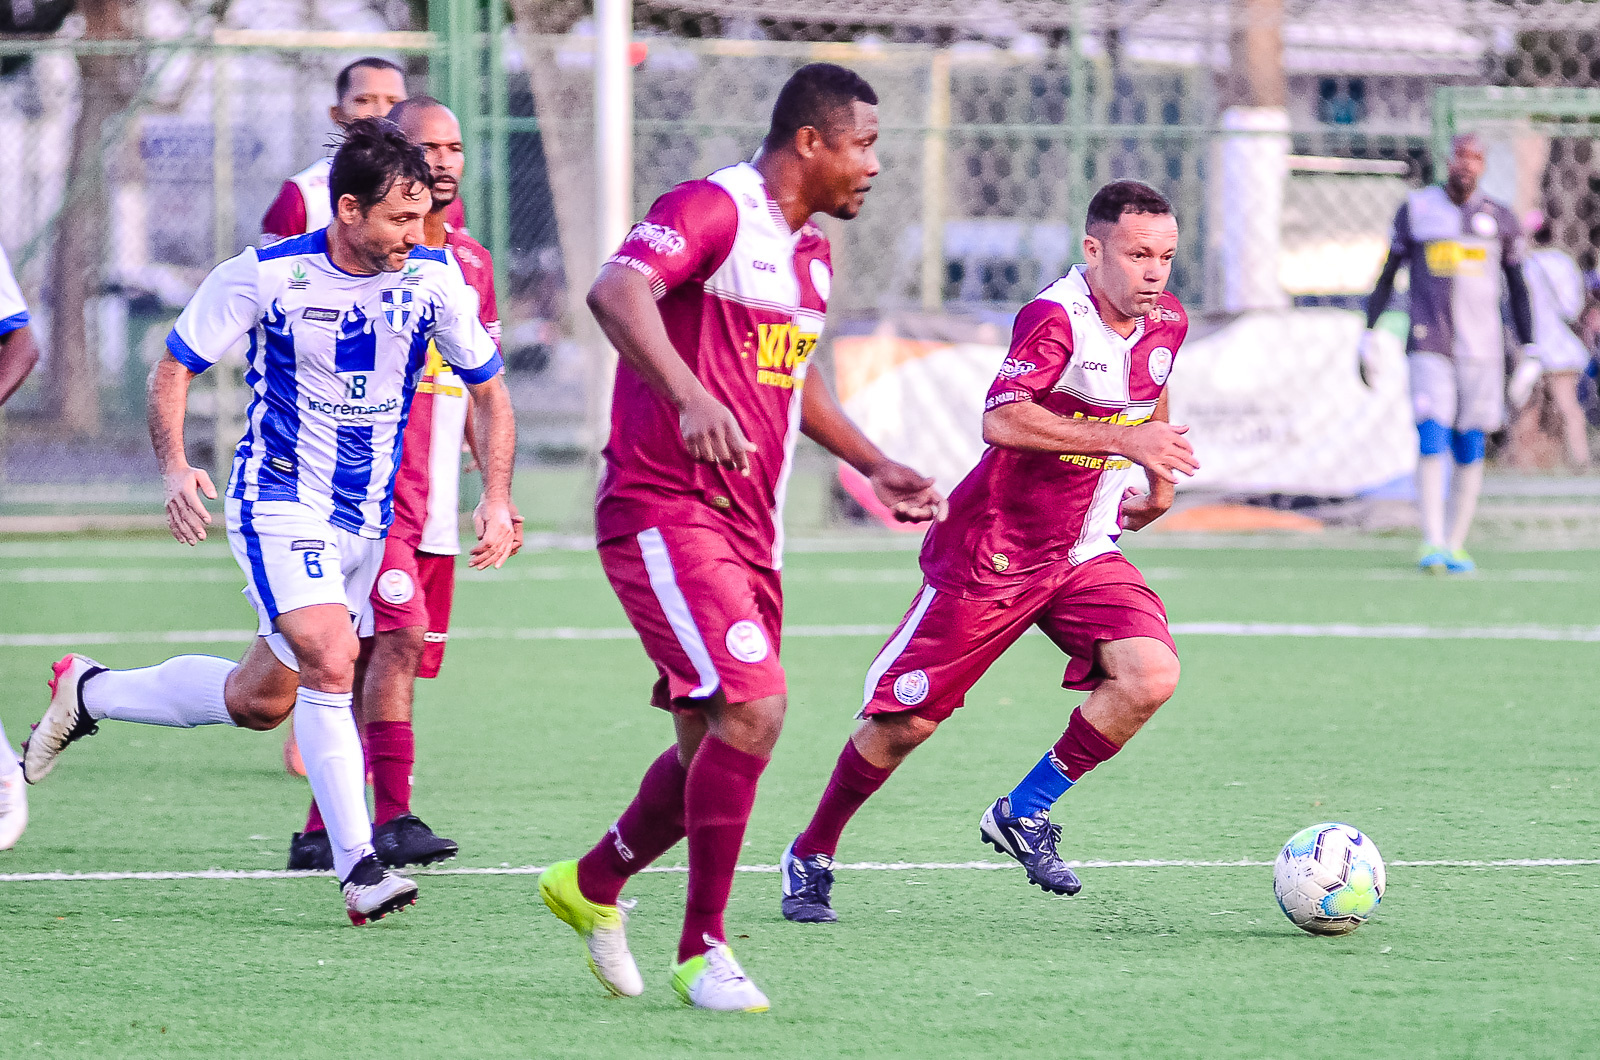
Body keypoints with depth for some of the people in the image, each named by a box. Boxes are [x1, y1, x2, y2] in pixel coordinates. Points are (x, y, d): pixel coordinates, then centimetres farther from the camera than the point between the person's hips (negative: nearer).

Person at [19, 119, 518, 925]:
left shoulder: (433, 278, -6)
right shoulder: (265, 276, -14)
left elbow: (488, 387, 7)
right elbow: (174, 366, -4)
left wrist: (497, 497, -6)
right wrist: (174, 467, -20)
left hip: (367, 519, 5)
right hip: (277, 504, -5)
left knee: (259, 701, 10)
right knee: (331, 661, -26)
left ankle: (87, 693, 33)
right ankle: (357, 868, -21)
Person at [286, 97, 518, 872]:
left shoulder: (471, 262, 16)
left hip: (433, 505, 7)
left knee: (379, 662, 7)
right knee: (398, 636, -20)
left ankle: (321, 830, 13)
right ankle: (392, 818, -23)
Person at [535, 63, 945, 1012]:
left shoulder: (812, 252, 16)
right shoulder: (713, 211, -13)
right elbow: (617, 293, -31)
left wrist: (874, 465, 27)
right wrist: (691, 400, -44)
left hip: (749, 527, 9)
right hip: (664, 511, -9)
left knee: (717, 746, 11)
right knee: (754, 707, -20)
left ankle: (593, 885, 35)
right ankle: (702, 952, -10)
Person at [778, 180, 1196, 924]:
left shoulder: (1166, 324, 2)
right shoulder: (1055, 318, -22)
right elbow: (1002, 421, -37)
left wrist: (1159, 480, 19)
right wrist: (1125, 441, -38)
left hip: (1085, 554, 6)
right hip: (992, 550, -6)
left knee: (1150, 676, -19)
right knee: (904, 723, 0)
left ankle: (1024, 815, -2)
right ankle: (811, 857, 22)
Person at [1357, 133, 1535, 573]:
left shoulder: (1500, 220, 7)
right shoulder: (1415, 210, 4)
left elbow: (1517, 290, 12)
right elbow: (1387, 274, 10)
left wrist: (1529, 351, 7)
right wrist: (1368, 335, 4)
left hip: (1482, 351, 2)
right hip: (1429, 347, -2)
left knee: (1470, 451, 2)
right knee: (1432, 441, -15)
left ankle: (1455, 546, 10)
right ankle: (1432, 544, -21)